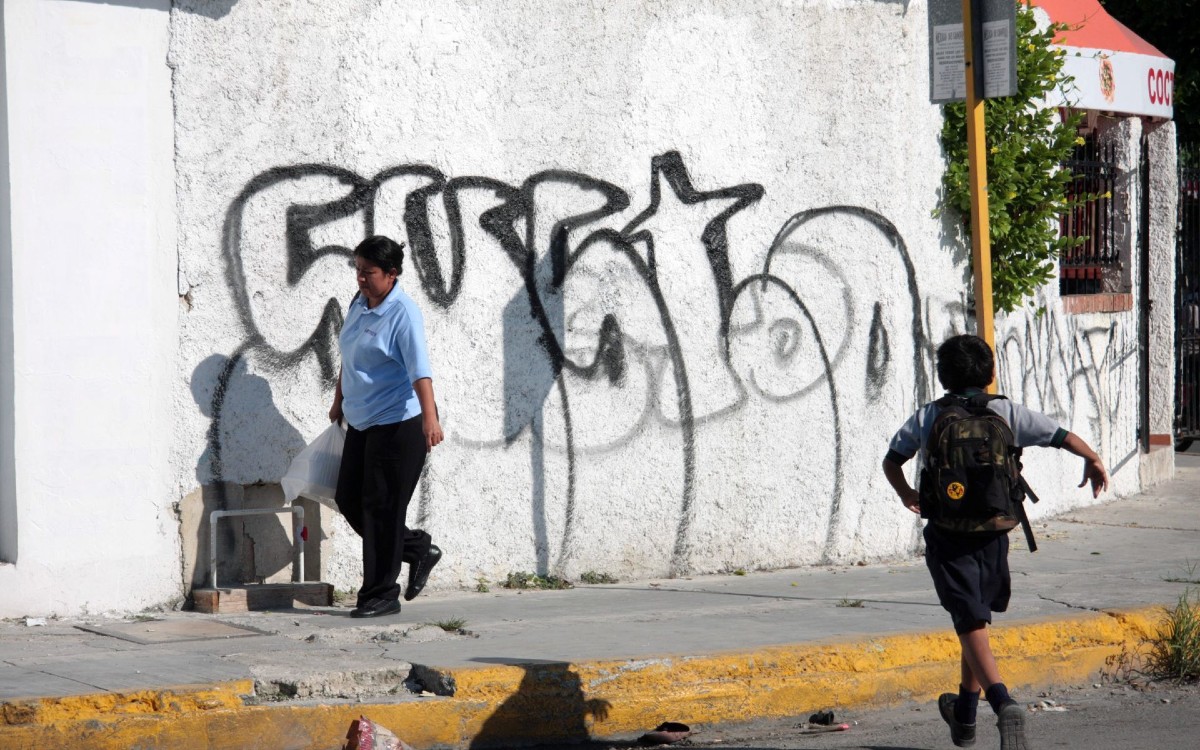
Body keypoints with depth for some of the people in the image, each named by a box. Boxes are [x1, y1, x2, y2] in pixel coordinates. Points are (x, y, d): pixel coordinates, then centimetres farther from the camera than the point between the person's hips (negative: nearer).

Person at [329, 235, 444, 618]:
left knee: (381, 507, -5)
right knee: (349, 499, 10)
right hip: (362, 424, 9)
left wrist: (429, 417, -36)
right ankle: (418, 548, 25)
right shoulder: (359, 304, 9)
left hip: (398, 424, -9)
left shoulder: (403, 313, -16)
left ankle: (381, 595, 4)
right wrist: (339, 401, 29)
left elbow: (419, 369, -26)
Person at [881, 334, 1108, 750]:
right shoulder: (1006, 413, 2)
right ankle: (965, 713, 31)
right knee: (975, 620, 20)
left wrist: (907, 495, 29)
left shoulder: (927, 418, 2)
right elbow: (1061, 435, 2)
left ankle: (1003, 702, -31)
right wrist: (1093, 461, 20)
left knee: (972, 625, -7)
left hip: (946, 536, -2)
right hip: (991, 533, 2)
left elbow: (891, 460, 10)